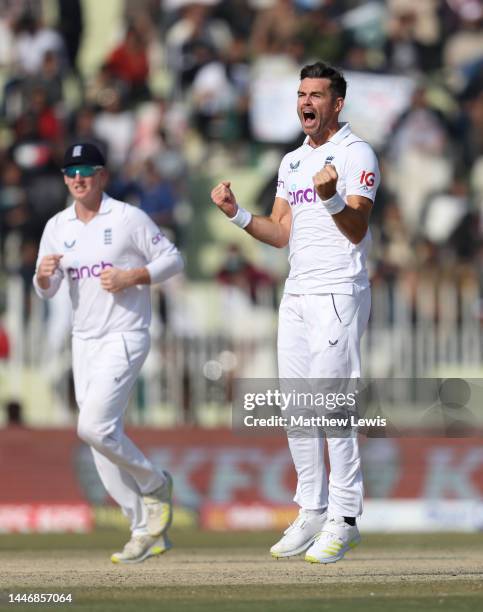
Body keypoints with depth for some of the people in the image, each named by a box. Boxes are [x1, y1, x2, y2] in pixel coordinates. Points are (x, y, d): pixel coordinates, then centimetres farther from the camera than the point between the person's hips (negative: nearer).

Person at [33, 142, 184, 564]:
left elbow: (172, 259, -3)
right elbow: (46, 291, 10)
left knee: (94, 427, -20)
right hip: (84, 340, 6)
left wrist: (130, 277, -16)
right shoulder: (57, 227, 9)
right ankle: (148, 531, 11)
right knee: (103, 444, 4)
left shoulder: (128, 219, -6)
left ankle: (154, 485, 4)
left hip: (124, 336, -6)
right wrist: (44, 274, -13)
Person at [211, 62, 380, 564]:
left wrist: (331, 198, -32)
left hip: (338, 294, -8)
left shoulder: (355, 154, -6)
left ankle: (343, 518, -7)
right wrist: (236, 213, 5)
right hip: (296, 293, 8)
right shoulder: (292, 162, 18)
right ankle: (311, 513, 14)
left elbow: (356, 231, -14)